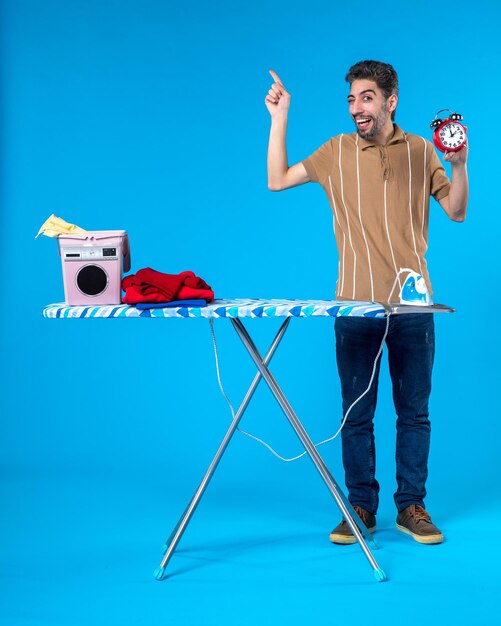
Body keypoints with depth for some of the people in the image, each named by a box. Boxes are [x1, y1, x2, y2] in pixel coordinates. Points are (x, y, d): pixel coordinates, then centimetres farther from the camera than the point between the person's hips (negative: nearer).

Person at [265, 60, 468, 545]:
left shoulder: (420, 151, 7)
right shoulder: (337, 152, 7)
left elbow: (456, 212, 10)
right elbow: (277, 180, 7)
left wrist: (458, 164, -5)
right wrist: (279, 118, 5)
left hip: (413, 304, 0)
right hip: (355, 304, 0)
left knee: (414, 410, 6)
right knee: (356, 412, 4)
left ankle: (411, 506, 16)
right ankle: (361, 507, 15)